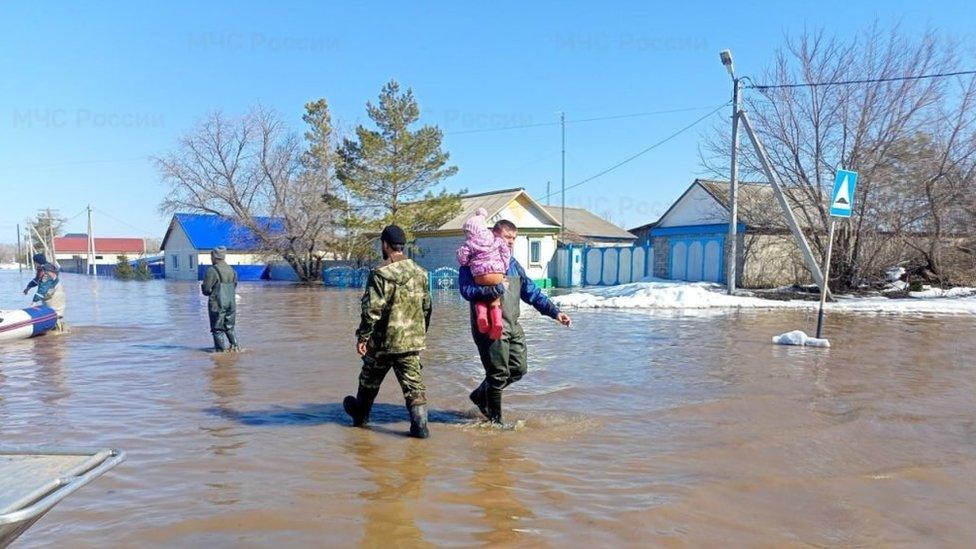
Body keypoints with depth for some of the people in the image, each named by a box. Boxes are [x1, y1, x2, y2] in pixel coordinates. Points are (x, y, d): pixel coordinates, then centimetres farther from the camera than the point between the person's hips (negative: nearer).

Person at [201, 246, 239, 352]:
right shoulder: (232, 270, 8)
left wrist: (203, 287, 9)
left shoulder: (212, 270, -14)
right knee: (229, 327, 19)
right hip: (231, 303, 6)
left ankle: (221, 350, 5)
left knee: (217, 329, 3)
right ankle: (235, 345, 15)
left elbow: (206, 290, -13)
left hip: (217, 304, -6)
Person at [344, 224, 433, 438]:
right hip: (413, 340, 4)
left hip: (384, 340, -4)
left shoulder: (381, 274, -15)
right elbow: (426, 306, 13)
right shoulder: (420, 272, 6)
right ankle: (420, 424, -3)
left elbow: (372, 309, -17)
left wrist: (362, 336, -9)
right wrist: (421, 333, 24)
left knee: (369, 380, 18)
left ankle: (360, 414, 38)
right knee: (414, 383, 5)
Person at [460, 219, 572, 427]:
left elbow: (532, 292, 18)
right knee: (498, 373, -1)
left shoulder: (513, 264, 18)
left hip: (513, 326, 8)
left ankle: (481, 395, 32)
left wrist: (554, 311, 10)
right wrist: (495, 289, -25)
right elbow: (466, 290, -18)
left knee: (519, 369, 11)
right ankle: (495, 419, 19)